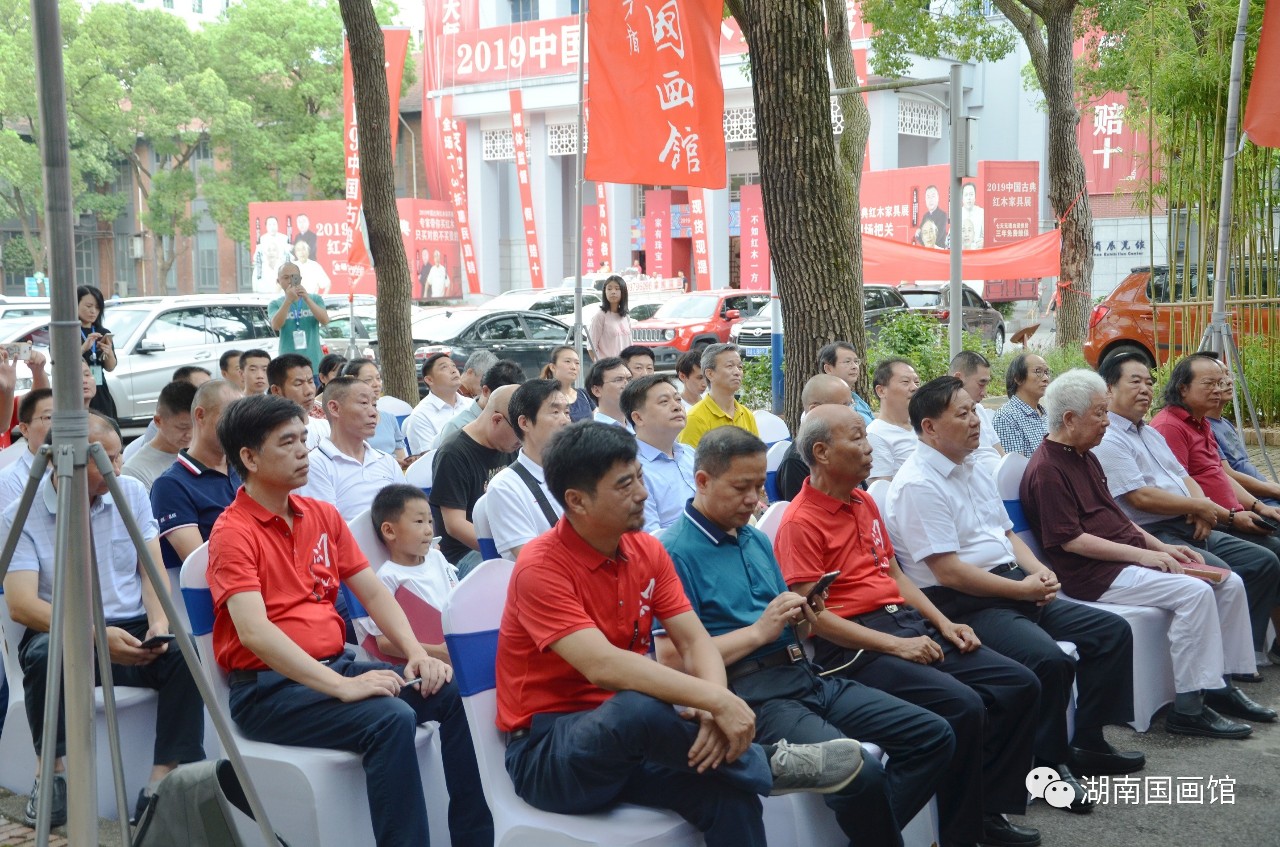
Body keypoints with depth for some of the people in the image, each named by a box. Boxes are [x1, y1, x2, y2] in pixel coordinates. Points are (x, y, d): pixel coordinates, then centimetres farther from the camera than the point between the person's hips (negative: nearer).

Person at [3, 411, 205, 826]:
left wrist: (159, 621, -16)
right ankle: (53, 773, -13)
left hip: (133, 633, 3)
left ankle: (164, 782, -26)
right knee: (44, 654, -35)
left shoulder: (132, 493, 6)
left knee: (183, 654, -27)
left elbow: (152, 570, 5)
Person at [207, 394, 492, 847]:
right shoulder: (233, 532, -10)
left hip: (335, 664, 7)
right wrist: (342, 686, -29)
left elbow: (373, 593, 13)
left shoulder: (323, 515, 13)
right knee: (391, 718, -30)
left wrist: (417, 654, -5)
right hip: (268, 687, -7)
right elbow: (254, 632, -22)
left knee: (452, 691, -10)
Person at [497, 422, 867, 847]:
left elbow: (695, 641, -3)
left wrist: (715, 706, -25)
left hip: (628, 739, 6)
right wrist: (717, 700, -35)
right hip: (547, 749, -5)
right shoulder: (541, 568, -19)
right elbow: (602, 666, -31)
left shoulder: (647, 550, 2)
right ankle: (767, 764, -15)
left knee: (730, 796, -23)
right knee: (638, 707, -36)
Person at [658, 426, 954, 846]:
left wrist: (803, 622, -1)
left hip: (804, 676, 9)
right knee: (862, 773, -29)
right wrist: (760, 630, -15)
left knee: (934, 736, 0)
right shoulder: (674, 551, -9)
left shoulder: (758, 540, 17)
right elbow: (672, 659, -17)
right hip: (749, 693, -9)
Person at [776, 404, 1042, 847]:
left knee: (1020, 684, -1)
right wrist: (893, 645, -19)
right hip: (856, 646, -9)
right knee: (962, 706, -27)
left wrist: (943, 623, 9)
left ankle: (990, 809, 8)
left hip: (910, 624, 9)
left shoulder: (865, 503, 16)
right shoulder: (800, 522, -12)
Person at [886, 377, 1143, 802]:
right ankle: (1047, 763, -8)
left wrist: (1039, 571, 2)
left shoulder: (974, 468, 15)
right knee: (1050, 660, -30)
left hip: (1016, 588, 10)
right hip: (964, 604, -10)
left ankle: (1087, 742, 16)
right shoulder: (917, 486, -16)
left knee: (1112, 630, 5)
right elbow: (949, 572, -20)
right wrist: (1022, 589, -14)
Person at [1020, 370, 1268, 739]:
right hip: (1096, 574, -10)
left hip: (1129, 557, 10)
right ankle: (1188, 708, -20)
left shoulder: (1085, 457, 19)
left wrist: (1160, 547, 10)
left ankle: (1219, 685, 7)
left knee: (1229, 584, 1)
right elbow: (1070, 540, -19)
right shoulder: (1046, 470, -13)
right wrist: (1142, 554, -19)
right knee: (1194, 592, -25)